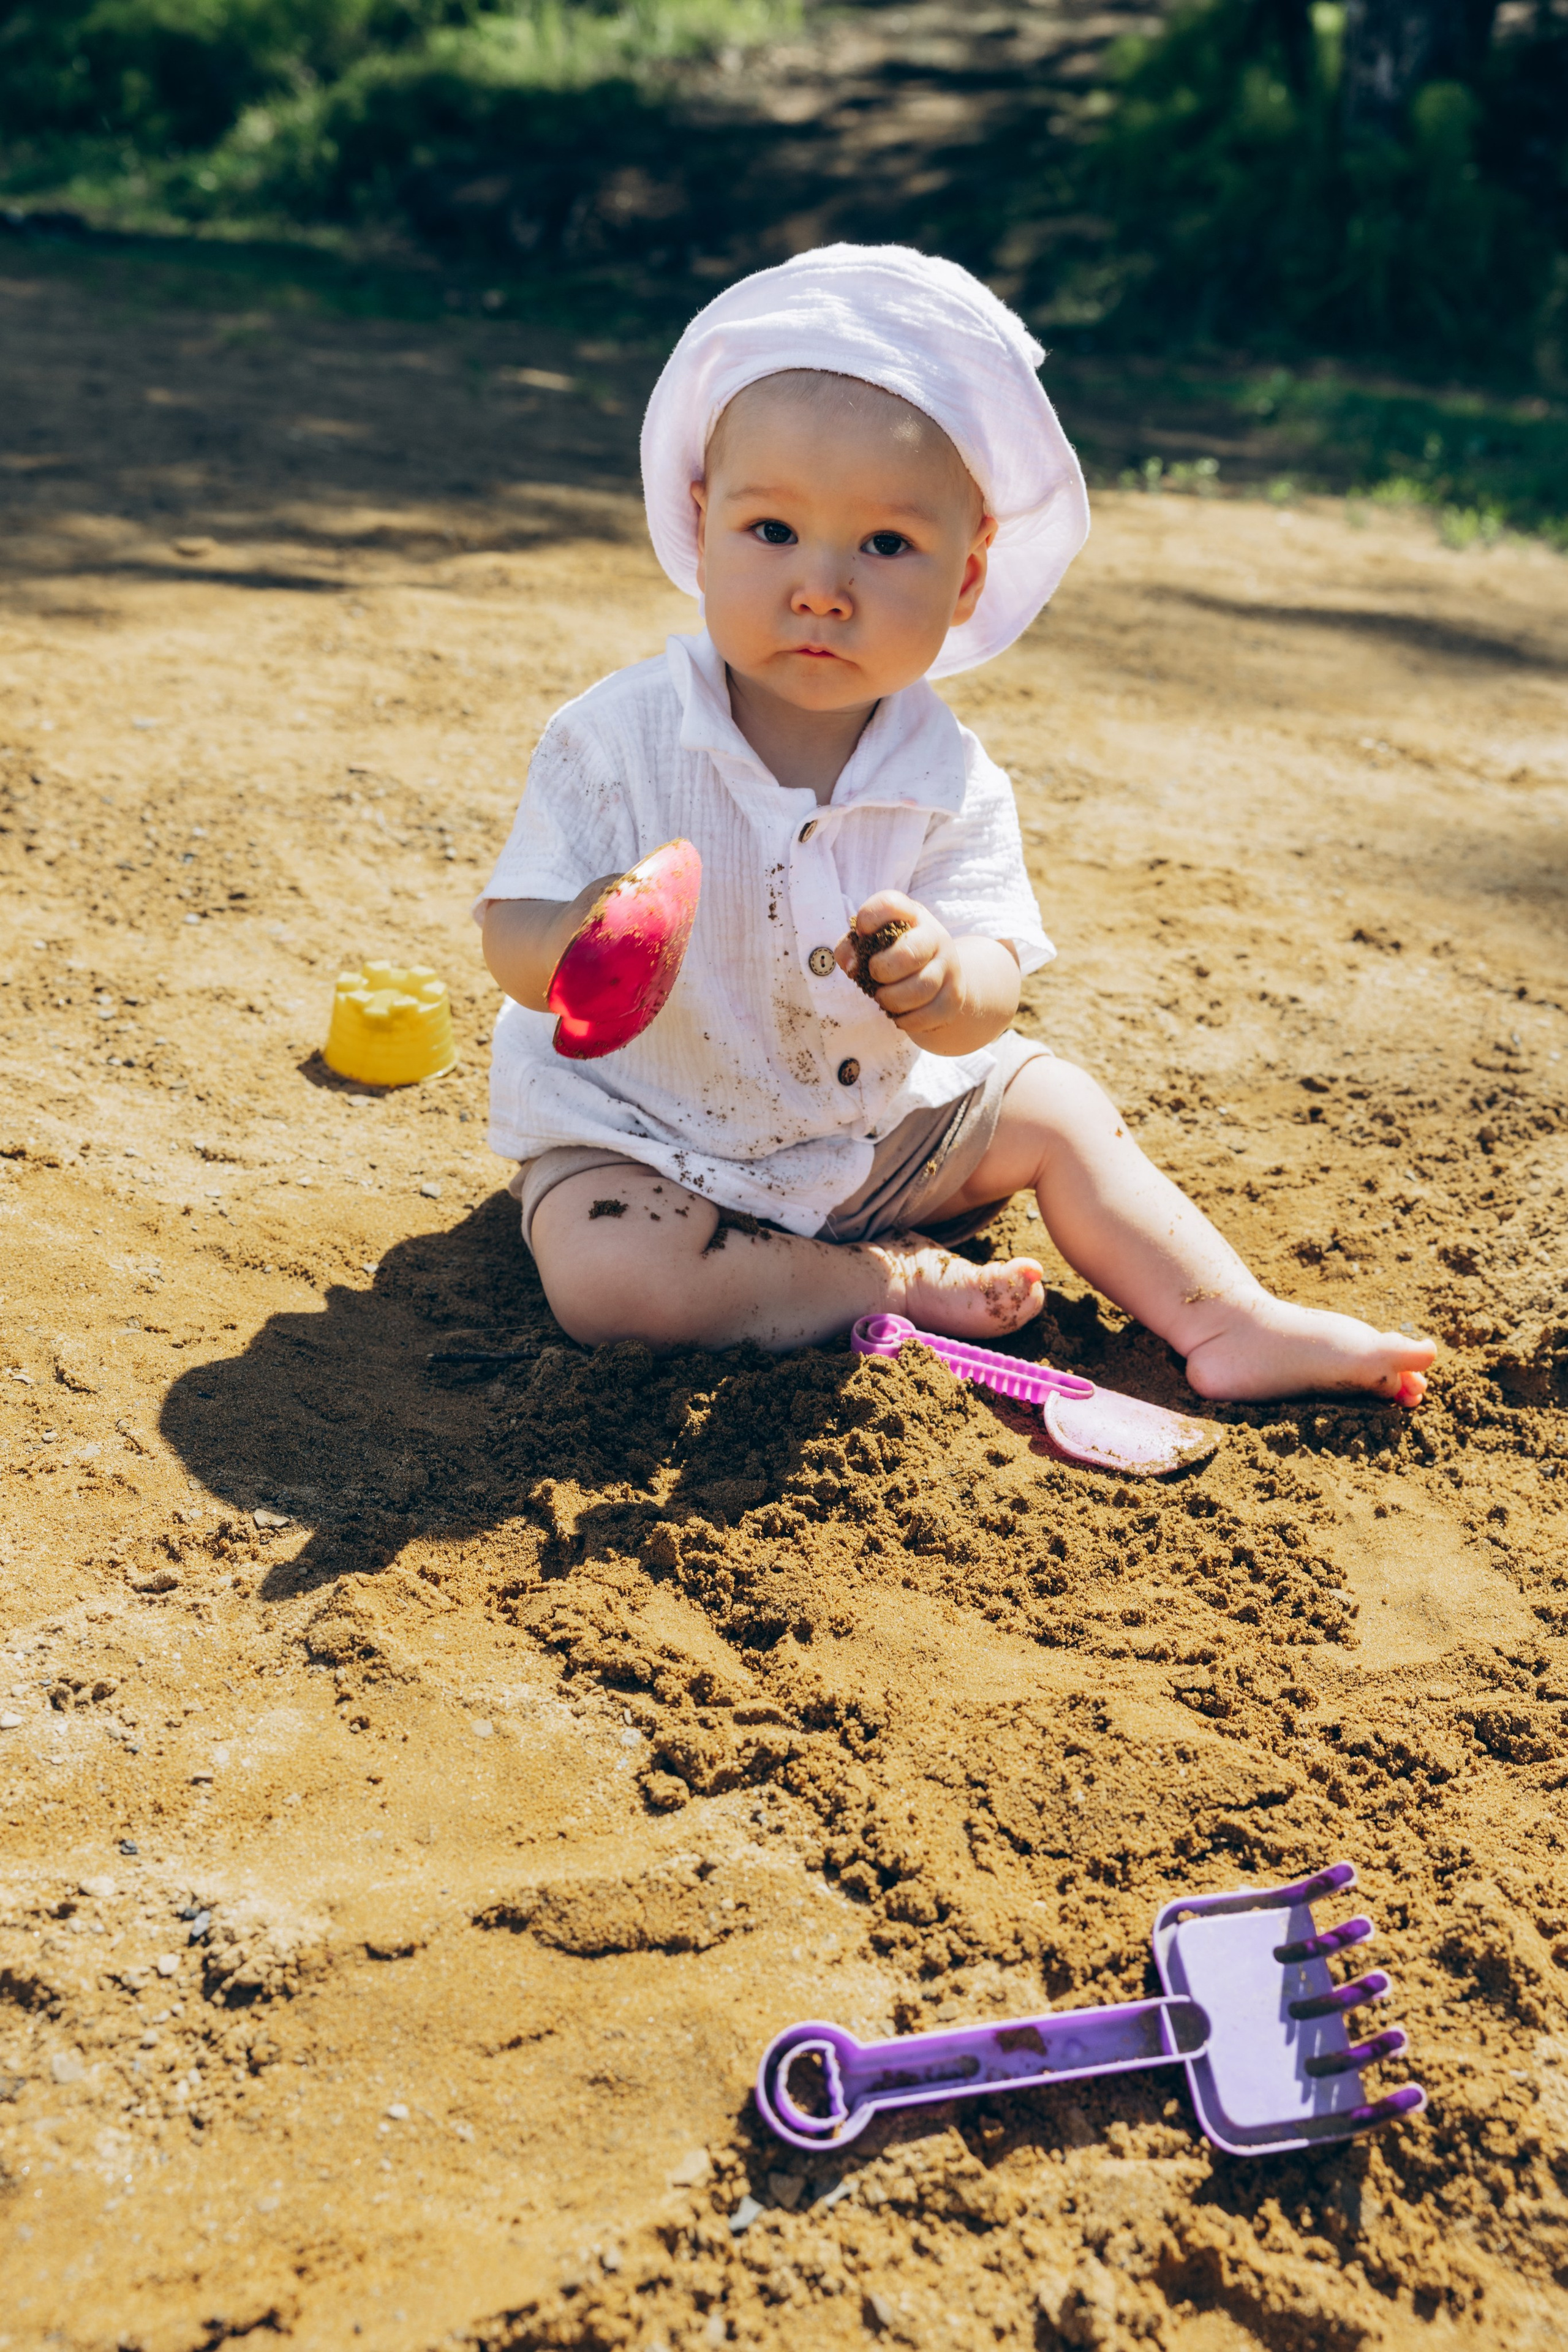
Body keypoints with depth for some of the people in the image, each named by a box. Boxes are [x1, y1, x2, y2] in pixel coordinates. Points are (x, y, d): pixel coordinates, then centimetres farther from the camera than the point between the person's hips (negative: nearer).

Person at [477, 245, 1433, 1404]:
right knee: (605, 1277, -29)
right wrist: (577, 949, -43)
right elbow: (511, 934, -18)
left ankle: (1232, 1322, 9)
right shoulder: (619, 739, -20)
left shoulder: (952, 784, -14)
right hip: (644, 1128, -3)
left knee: (1053, 1104, -1)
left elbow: (989, 1008, -20)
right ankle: (886, 1282, -11)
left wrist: (941, 980, -45)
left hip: (868, 1130, 3)